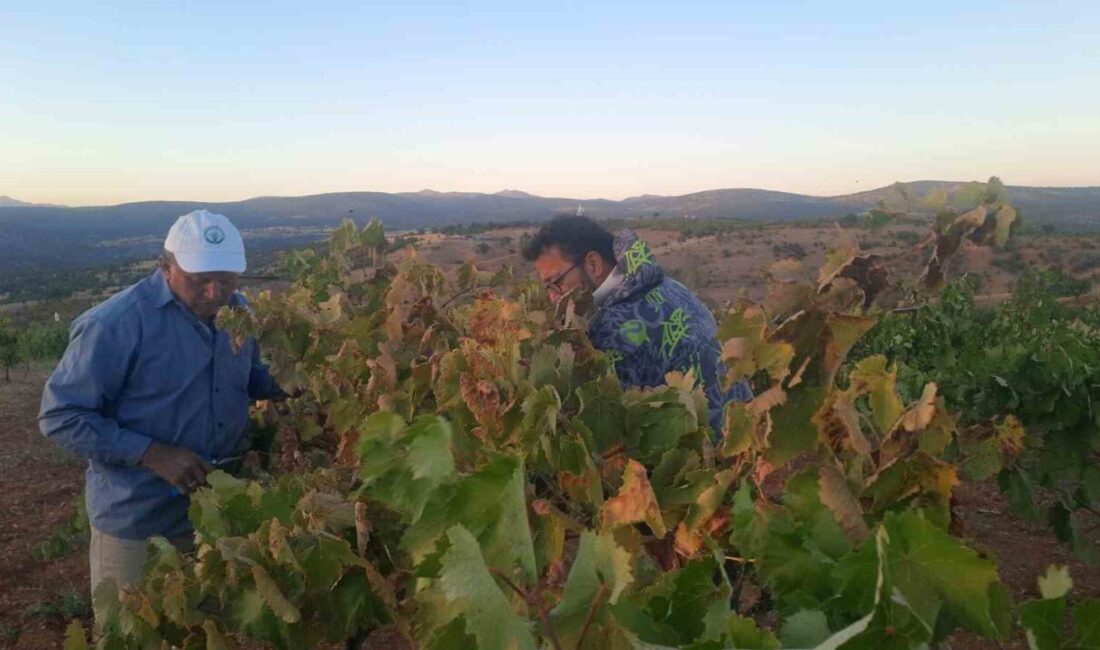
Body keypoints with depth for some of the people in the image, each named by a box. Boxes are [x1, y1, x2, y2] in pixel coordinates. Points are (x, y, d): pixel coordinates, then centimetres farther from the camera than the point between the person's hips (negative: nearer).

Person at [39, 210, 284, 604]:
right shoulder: (115, 324, -22)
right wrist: (154, 454, -27)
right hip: (134, 516, -5)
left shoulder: (238, 311, -2)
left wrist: (287, 384, -9)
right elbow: (60, 416, -18)